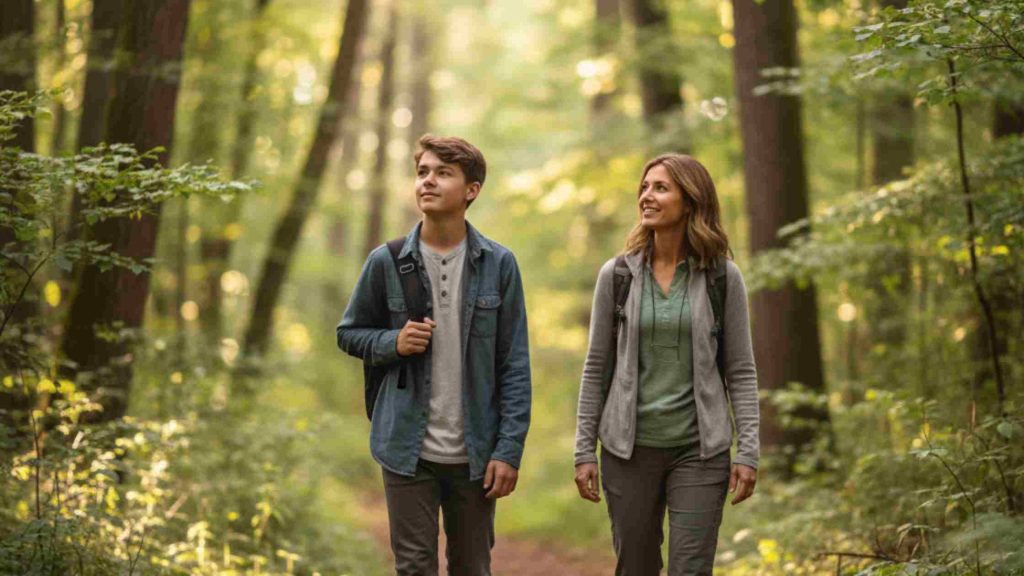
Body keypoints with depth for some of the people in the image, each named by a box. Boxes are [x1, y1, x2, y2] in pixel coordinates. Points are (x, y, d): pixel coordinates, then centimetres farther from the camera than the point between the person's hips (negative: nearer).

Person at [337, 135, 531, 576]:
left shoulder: (498, 265, -2)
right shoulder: (387, 262, -2)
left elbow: (514, 366, -1)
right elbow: (350, 333, 10)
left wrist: (509, 449, -7)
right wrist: (393, 342, -11)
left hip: (475, 452, 0)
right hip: (408, 450, 0)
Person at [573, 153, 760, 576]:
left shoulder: (722, 277, 0)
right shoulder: (617, 274, 2)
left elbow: (740, 371, 2)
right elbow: (597, 369, 5)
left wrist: (748, 450, -5)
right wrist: (584, 450, 2)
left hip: (699, 449, -1)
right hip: (629, 446, 2)